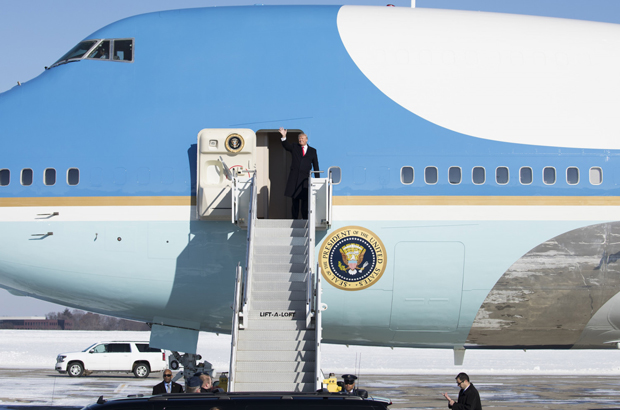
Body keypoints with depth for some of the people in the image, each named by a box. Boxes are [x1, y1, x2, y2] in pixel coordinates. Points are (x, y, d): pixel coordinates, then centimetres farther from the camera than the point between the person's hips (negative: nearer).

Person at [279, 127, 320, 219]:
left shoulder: (312, 151, 11)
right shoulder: (294, 148, 13)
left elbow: (315, 165, 11)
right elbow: (286, 145, -5)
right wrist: (284, 137, -24)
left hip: (305, 178, -1)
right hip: (294, 177, 1)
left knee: (305, 199, -3)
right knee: (295, 200, 2)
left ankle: (305, 218, 0)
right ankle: (295, 218, 5)